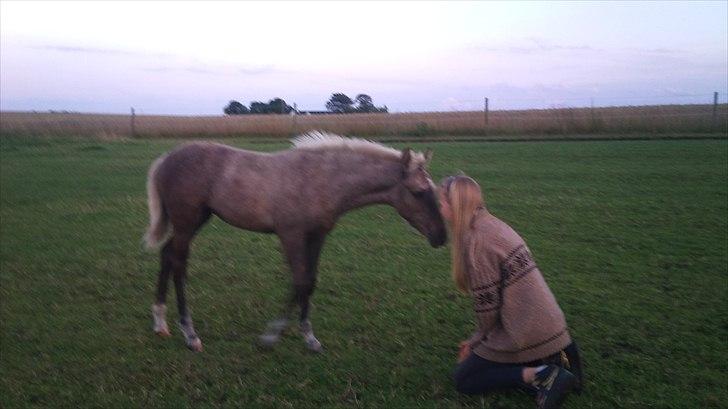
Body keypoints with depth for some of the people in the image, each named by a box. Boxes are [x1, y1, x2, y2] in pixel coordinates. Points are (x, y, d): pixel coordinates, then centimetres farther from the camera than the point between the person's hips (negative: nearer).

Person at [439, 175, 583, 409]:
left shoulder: (477, 239, -20)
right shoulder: (490, 225, 8)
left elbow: (487, 304, -16)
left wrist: (477, 341, 3)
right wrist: (477, 340, 13)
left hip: (526, 333, -9)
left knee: (463, 379, 7)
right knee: (475, 356, 26)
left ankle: (540, 375, -8)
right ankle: (554, 359, 11)